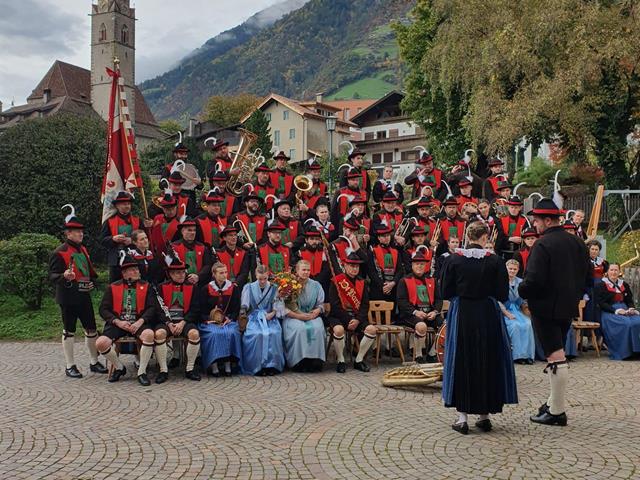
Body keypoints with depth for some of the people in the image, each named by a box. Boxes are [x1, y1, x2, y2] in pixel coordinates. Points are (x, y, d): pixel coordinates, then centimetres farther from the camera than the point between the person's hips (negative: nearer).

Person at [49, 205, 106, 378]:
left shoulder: (83, 250, 14)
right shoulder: (59, 253, -9)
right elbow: (52, 275, -12)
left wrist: (93, 281, 8)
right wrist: (64, 276, -33)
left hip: (84, 296, 7)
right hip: (68, 297, -7)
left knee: (91, 329, 9)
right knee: (69, 331, 3)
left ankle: (94, 362, 21)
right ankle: (70, 366, 12)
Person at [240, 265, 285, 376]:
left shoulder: (273, 288, 9)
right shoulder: (249, 287, 10)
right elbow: (244, 305, 7)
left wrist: (272, 313, -11)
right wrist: (243, 310, -13)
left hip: (269, 317, 1)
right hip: (254, 318, 0)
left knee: (274, 333, -31)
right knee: (256, 334, -32)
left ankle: (272, 365, -20)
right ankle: (257, 366, -22)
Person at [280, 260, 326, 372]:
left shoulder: (316, 285, 10)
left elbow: (320, 305, 11)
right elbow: (282, 307, -9)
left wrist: (314, 313, -12)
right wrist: (298, 315, -18)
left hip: (312, 315, 3)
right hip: (293, 316, -3)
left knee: (317, 328, -29)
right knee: (300, 328, -34)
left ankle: (315, 360, -22)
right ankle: (299, 361, -24)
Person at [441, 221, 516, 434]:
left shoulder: (454, 259, -5)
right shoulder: (494, 260, -7)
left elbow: (446, 292, 0)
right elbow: (503, 294, -5)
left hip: (461, 315, 1)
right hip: (487, 316, 0)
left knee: (461, 363, 7)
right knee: (487, 363, 11)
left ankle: (462, 416, 5)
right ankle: (484, 414, 17)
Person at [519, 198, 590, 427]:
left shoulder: (543, 245, -17)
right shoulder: (577, 242, 8)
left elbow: (534, 280, -23)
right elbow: (587, 276, 15)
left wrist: (521, 291, -4)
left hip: (545, 307, -8)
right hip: (568, 307, 8)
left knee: (555, 357, -5)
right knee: (558, 355, 18)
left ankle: (557, 411, 2)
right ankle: (555, 401, 29)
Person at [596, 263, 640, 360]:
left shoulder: (624, 285, 20)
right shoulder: (601, 285, 3)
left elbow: (630, 301, 19)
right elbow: (601, 303, -6)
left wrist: (631, 309, -4)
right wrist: (616, 310, -17)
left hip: (625, 311, 5)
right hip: (609, 313, -5)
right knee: (626, 324, -33)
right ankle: (624, 352, -26)